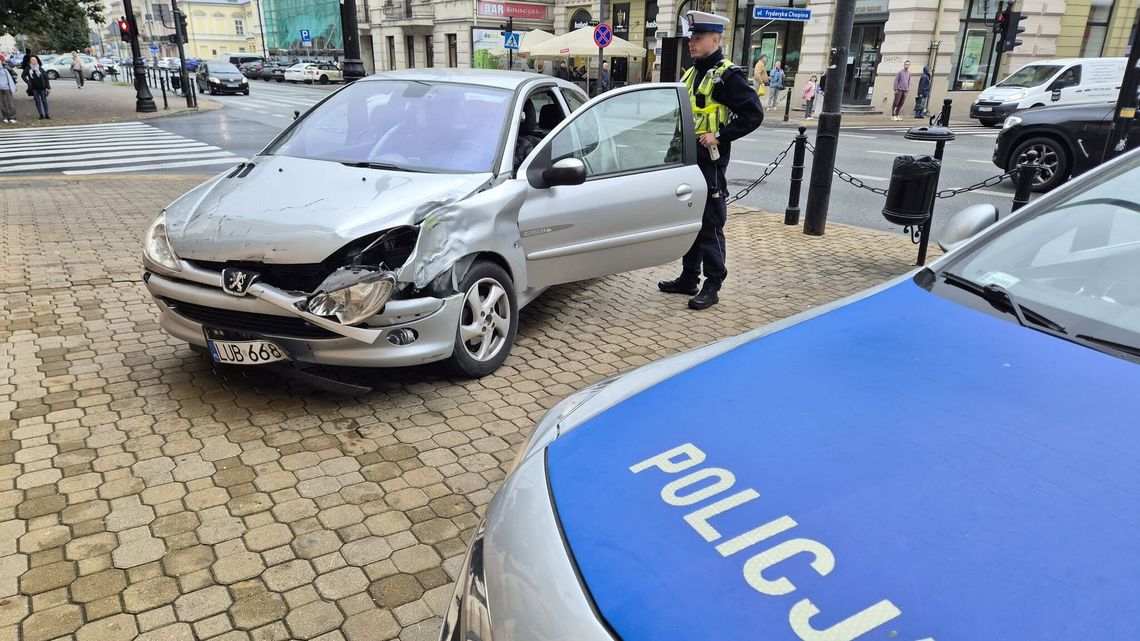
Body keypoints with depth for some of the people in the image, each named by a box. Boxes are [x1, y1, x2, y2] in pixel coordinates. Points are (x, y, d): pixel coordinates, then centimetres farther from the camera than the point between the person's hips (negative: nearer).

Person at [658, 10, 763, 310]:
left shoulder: (728, 76, -10)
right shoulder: (690, 74, 15)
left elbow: (754, 114, -15)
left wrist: (720, 136, -20)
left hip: (709, 162, -8)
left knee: (710, 225, -3)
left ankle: (712, 286, 4)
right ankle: (689, 278, 24)